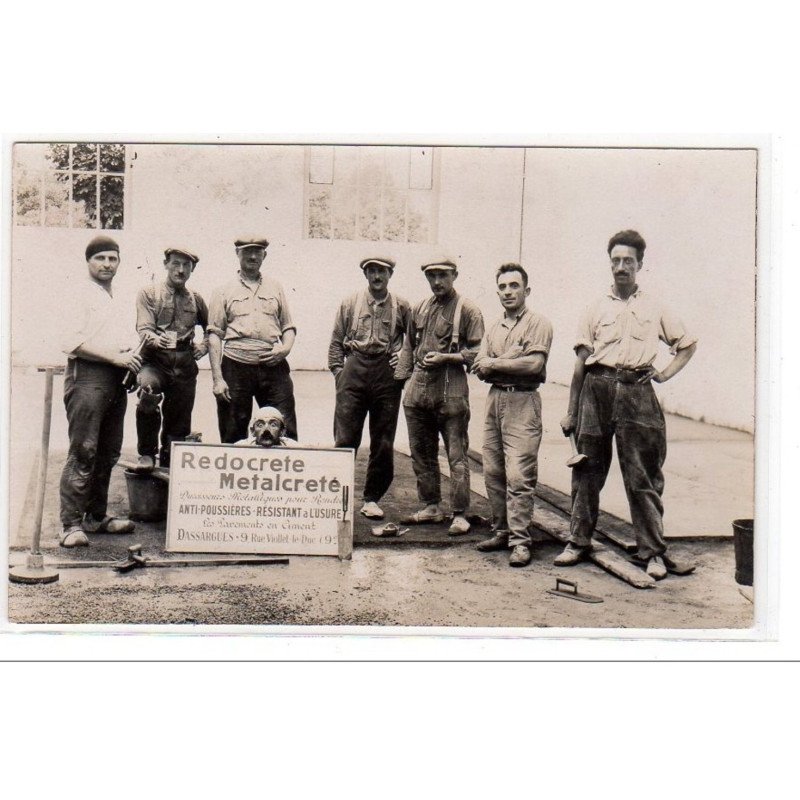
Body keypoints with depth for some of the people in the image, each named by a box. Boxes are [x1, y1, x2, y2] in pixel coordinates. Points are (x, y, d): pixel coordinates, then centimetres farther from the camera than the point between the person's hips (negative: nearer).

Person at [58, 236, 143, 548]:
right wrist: (115, 356, -16)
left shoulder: (115, 299, 23)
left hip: (115, 379, 8)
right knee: (83, 453, -10)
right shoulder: (81, 293, -2)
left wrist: (130, 358, 12)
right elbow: (72, 342, -14)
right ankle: (71, 524, -6)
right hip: (87, 377, -8)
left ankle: (96, 516, 20)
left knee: (108, 454, 11)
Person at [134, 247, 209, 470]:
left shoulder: (196, 300, 18)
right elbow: (144, 328, -7)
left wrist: (204, 346, 15)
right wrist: (155, 340, -28)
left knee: (179, 422, 5)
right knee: (148, 390, -35)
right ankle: (147, 454, -20)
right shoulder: (148, 294, 6)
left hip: (185, 365, 4)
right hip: (155, 361, -4)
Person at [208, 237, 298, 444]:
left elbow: (288, 327, 20)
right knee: (233, 436, 4)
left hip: (273, 367, 2)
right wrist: (217, 378, -6)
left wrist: (285, 349, -3)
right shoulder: (224, 292, 10)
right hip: (236, 368, -1)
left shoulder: (275, 288, 18)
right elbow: (214, 335, 3)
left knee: (285, 432, -3)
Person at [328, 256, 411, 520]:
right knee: (345, 438, -3)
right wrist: (338, 372, 3)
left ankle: (372, 499, 16)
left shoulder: (402, 307, 6)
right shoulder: (350, 303, 8)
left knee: (383, 443, 4)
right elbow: (336, 342, 11)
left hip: (388, 375, 0)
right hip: (354, 371, 0)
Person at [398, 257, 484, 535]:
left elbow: (476, 353, -6)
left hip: (451, 390, -6)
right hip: (418, 389, 7)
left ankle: (460, 515, 2)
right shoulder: (419, 309, 16)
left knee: (456, 455, -4)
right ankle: (431, 507, 24)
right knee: (421, 453, 12)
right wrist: (401, 377, 15)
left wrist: (445, 357, -16)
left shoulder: (467, 310, -2)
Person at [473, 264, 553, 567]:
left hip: (522, 401, -6)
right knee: (493, 472, 7)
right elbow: (480, 369, 9)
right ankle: (501, 531, 17)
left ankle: (521, 541, -5)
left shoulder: (538, 323, 0)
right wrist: (513, 359, -9)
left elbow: (534, 363, -15)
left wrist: (494, 363, -6)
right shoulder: (494, 328, 20)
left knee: (519, 475, -10)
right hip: (494, 398, 7)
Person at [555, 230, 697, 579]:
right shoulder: (596, 309, 11)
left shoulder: (654, 308, 11)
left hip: (637, 391, -1)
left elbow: (688, 344, 21)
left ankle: (653, 552, 6)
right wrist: (571, 413, 7)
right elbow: (581, 363, 9)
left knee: (643, 477, 0)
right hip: (597, 390, 1)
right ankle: (579, 542, 17)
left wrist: (665, 373, 6)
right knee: (587, 472, 6)